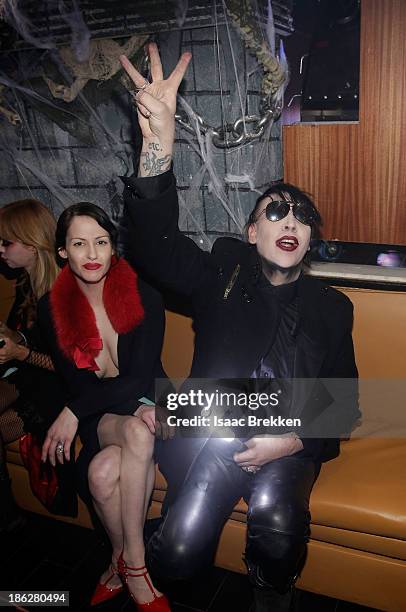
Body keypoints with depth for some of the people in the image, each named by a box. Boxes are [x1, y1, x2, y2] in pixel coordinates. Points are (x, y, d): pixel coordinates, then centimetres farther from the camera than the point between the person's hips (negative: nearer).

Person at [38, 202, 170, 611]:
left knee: (103, 470, -32)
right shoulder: (52, 309, -3)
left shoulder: (143, 296, -9)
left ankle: (124, 562, -6)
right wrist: (137, 411, -21)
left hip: (144, 402, -1)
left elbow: (142, 377, -13)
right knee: (138, 433, -32)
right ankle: (130, 563, -10)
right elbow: (78, 383, -5)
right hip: (97, 416, 1)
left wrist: (74, 411, -21)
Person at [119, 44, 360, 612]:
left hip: (290, 444, 1)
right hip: (214, 432, 0)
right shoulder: (222, 277, 4)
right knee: (177, 554, -19)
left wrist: (292, 442, -10)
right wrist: (158, 143, -29)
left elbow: (345, 403, 9)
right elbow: (155, 240, -14)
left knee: (275, 521, -29)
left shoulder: (330, 307, 8)